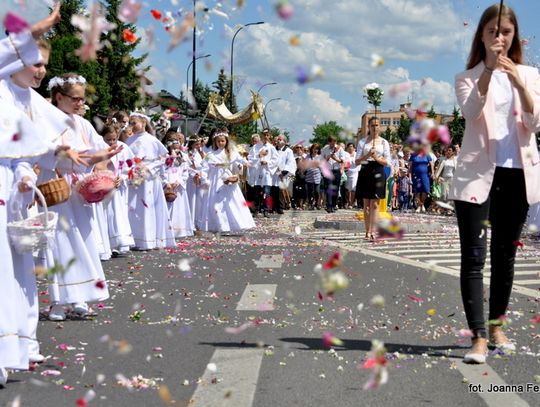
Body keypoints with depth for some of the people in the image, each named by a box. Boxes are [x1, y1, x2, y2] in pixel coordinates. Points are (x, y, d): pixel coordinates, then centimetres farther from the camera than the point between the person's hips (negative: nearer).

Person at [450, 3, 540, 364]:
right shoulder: (468, 78, 6)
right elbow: (471, 112, -16)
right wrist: (489, 71, -30)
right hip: (477, 172, -2)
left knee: (506, 254, 10)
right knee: (474, 256, -8)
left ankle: (497, 326, 24)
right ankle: (479, 337, -8)